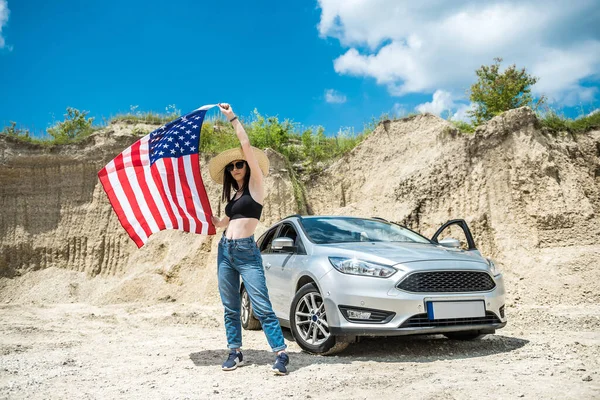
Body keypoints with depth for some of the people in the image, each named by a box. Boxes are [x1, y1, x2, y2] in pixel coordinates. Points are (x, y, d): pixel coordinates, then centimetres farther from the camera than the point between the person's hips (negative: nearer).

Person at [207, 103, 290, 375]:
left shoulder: (255, 185, 0)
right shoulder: (233, 196, 18)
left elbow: (247, 147, -7)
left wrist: (233, 118, -4)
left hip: (247, 252, -7)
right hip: (225, 251, 7)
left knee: (262, 307, -11)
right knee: (230, 308, 9)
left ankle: (281, 354, -7)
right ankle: (235, 353, 17)